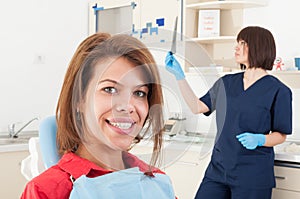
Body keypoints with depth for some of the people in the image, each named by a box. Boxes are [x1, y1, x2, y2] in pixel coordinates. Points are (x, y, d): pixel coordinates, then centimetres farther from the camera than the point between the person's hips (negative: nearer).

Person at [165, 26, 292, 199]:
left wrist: (259, 140, -22)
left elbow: (281, 135, -3)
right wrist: (179, 75, 5)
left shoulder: (278, 90, -6)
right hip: (218, 167, 5)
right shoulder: (226, 83, 10)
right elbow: (197, 107, 8)